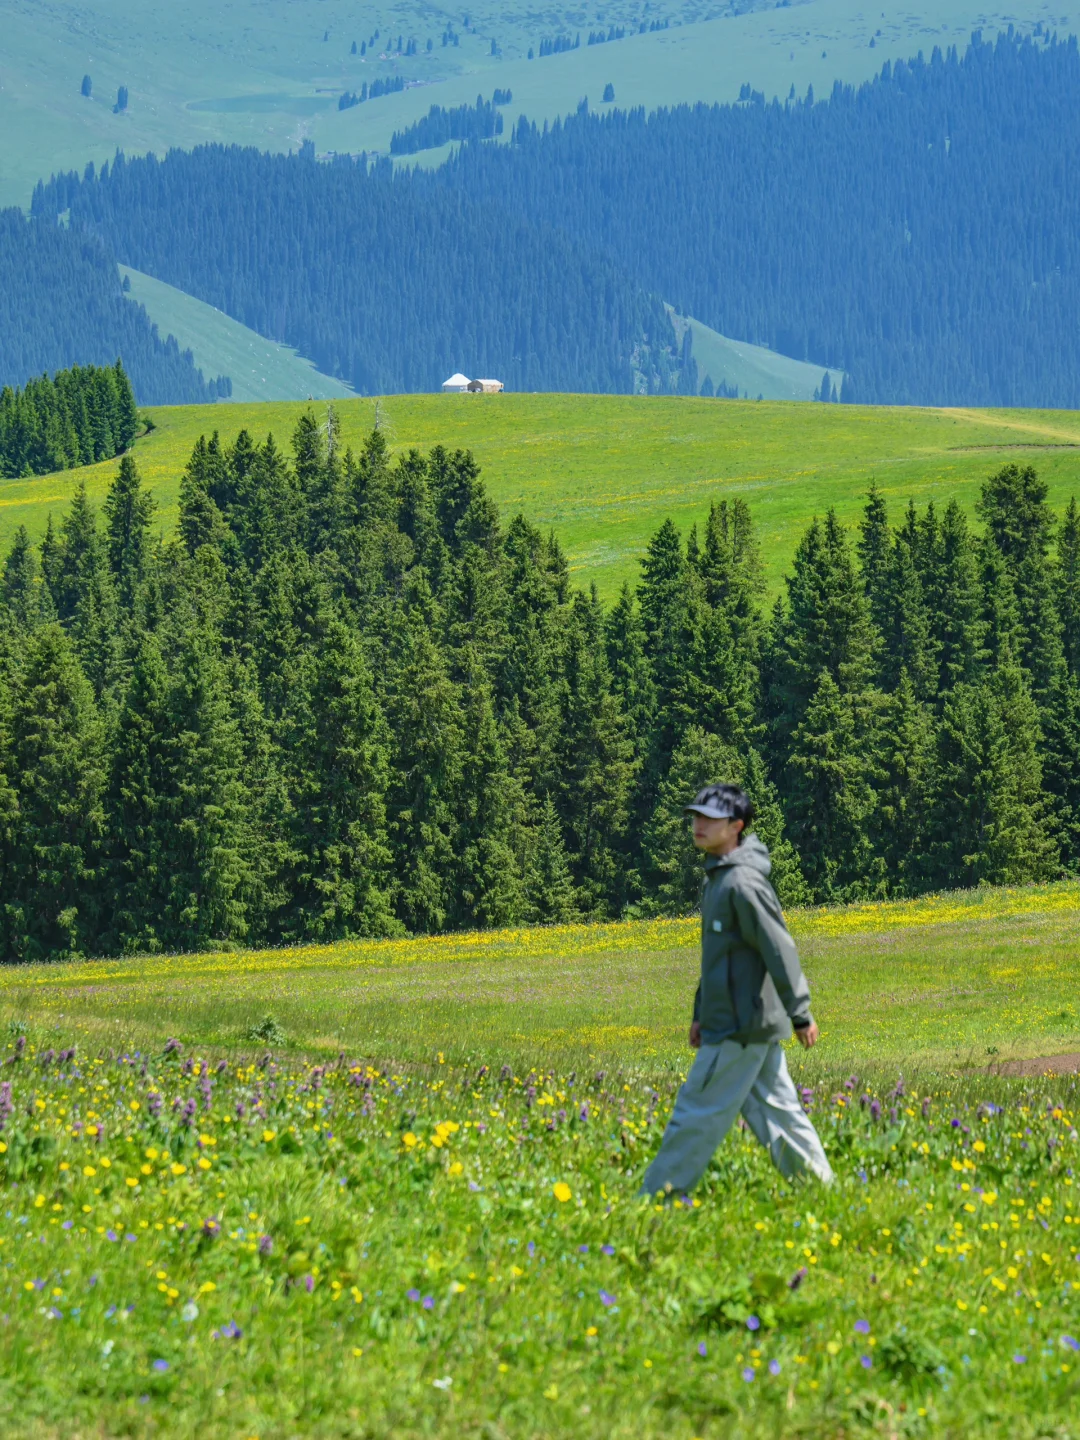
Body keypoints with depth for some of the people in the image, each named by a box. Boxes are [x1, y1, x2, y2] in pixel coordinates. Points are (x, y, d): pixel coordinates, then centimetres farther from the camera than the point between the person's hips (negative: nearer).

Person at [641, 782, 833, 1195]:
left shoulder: (743, 883, -17)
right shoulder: (717, 878, 14)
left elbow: (780, 951, -19)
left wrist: (800, 1015, -18)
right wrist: (701, 1014, 23)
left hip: (741, 1028, -10)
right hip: (737, 1022, 10)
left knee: (698, 1115, -4)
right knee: (774, 1110, 11)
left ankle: (656, 1201, 0)